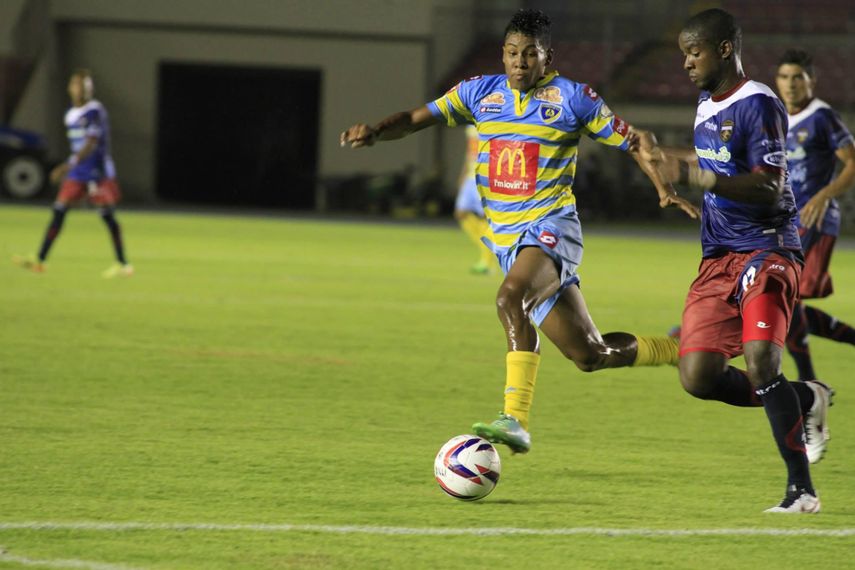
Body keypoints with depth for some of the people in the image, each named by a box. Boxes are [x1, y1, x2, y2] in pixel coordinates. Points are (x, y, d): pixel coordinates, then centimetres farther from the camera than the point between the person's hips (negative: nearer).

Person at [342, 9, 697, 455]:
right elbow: (416, 119, 4)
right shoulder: (480, 93, 9)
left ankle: (516, 420, -37)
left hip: (551, 227, -5)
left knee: (511, 297, -35)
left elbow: (630, 141, 6)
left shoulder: (572, 99, -1)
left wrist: (664, 188, -8)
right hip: (507, 239, 5)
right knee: (589, 355, 5)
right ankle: (682, 351, 28)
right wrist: (374, 132, -16)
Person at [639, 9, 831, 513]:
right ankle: (806, 401, 18)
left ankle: (802, 489, -15)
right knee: (698, 377, -3)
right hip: (719, 258, 8)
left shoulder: (759, 106, -13)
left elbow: (769, 187, -22)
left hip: (766, 250, -8)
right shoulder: (708, 105, 15)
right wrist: (664, 158, 27)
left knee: (761, 364, -24)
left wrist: (693, 175, -29)